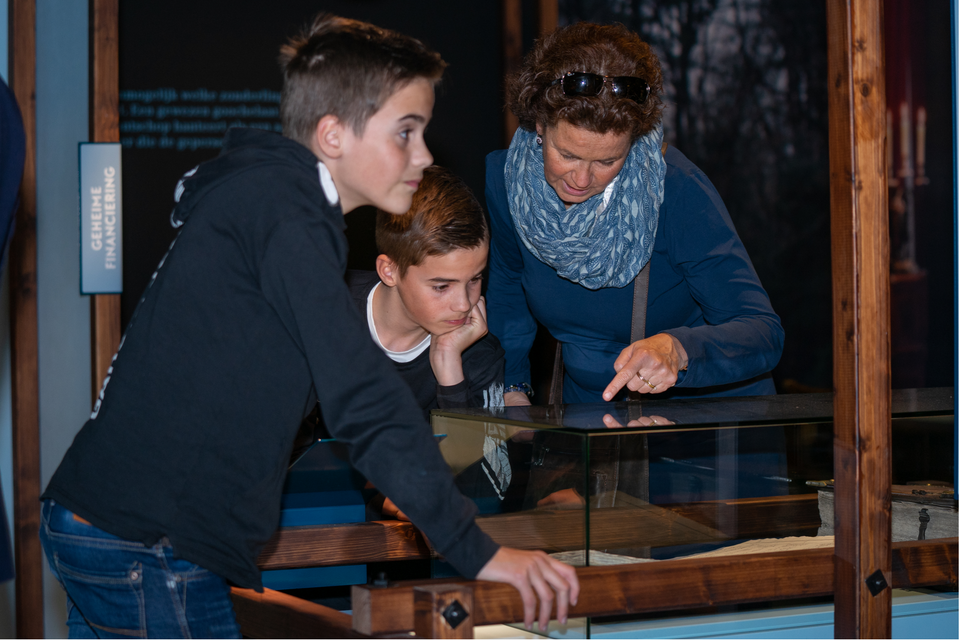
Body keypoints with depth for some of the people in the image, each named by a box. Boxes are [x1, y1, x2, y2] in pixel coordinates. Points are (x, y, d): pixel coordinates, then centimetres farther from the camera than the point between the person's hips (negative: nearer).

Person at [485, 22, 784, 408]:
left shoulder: (677, 191, -22)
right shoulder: (505, 177, -9)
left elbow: (764, 333, -27)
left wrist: (676, 349, -44)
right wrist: (511, 388, 7)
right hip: (590, 411, 3)